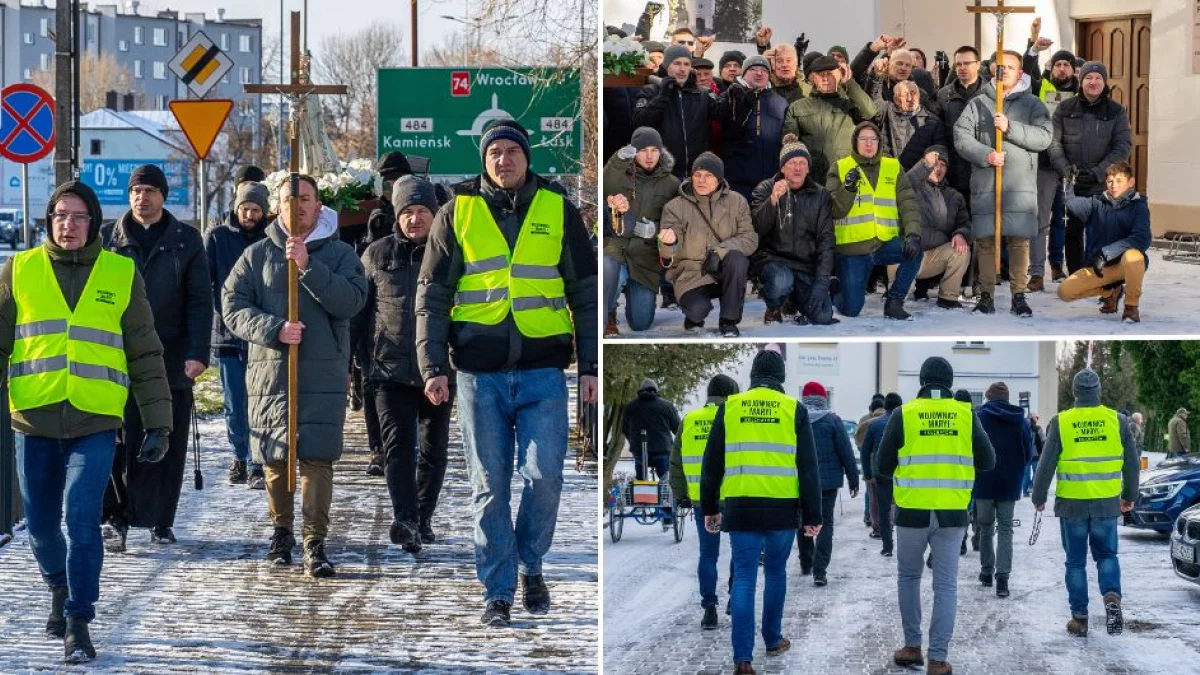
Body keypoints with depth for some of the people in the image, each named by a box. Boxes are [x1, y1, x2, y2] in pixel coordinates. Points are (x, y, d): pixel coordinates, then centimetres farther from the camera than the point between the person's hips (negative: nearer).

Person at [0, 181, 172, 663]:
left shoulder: (121, 275, 5)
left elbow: (145, 354, 9)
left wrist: (158, 423, 5)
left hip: (95, 423, -2)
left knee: (81, 517, -16)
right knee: (40, 525, 10)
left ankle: (78, 623, -9)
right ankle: (60, 588, 39)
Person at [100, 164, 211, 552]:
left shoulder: (186, 240, 6)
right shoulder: (107, 239, 7)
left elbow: (200, 302, 3)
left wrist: (197, 353, -7)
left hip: (171, 361, 0)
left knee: (168, 447, 4)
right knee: (118, 444, -5)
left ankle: (161, 522, 14)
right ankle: (118, 520, 3)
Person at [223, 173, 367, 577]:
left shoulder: (340, 254, 7)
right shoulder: (257, 255, 9)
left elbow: (352, 300, -10)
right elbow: (233, 306, 2)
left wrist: (308, 266, -18)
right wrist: (274, 329, -13)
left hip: (323, 375, -2)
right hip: (270, 373, 2)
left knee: (317, 459, -10)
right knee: (276, 458, 8)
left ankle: (315, 544, -9)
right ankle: (282, 531, 27)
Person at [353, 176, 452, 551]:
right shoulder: (377, 254, 5)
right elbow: (358, 313, 10)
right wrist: (363, 363, 7)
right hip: (391, 369, -1)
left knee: (434, 448, 10)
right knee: (398, 444, -14)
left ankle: (423, 518, 23)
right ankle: (405, 520, -25)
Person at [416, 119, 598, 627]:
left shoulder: (558, 212, 8)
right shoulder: (457, 214, 7)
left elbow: (585, 293, 11)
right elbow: (432, 295, 7)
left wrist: (589, 365, 4)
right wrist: (433, 365, -3)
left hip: (543, 372, 0)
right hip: (480, 372, 0)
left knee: (544, 476, -8)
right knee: (489, 486, 2)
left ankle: (530, 565, 17)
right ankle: (498, 592, 10)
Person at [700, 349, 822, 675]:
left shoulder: (730, 407, 4)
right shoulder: (794, 410, 1)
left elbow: (711, 463, 8)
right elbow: (808, 468, 0)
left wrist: (709, 508, 17)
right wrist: (812, 516, 4)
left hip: (741, 507, 0)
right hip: (782, 508, 0)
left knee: (744, 578, 1)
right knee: (775, 572, 19)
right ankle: (773, 640, 30)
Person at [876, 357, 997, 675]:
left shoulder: (904, 414, -4)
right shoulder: (966, 414, 0)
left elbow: (882, 467, 0)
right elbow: (987, 462, 5)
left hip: (912, 511, -1)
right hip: (951, 514, 1)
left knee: (908, 577, 20)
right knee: (945, 586, 7)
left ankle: (912, 647, 19)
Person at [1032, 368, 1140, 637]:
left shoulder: (1061, 423, -6)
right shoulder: (1117, 420, -1)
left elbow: (1046, 464, -4)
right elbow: (1132, 463, 6)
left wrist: (1038, 497, 8)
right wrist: (1129, 496, 20)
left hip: (1072, 504, -1)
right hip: (1107, 503, 1)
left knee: (1075, 561, 9)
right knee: (1106, 555, 15)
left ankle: (1079, 618, 9)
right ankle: (1112, 597, -11)